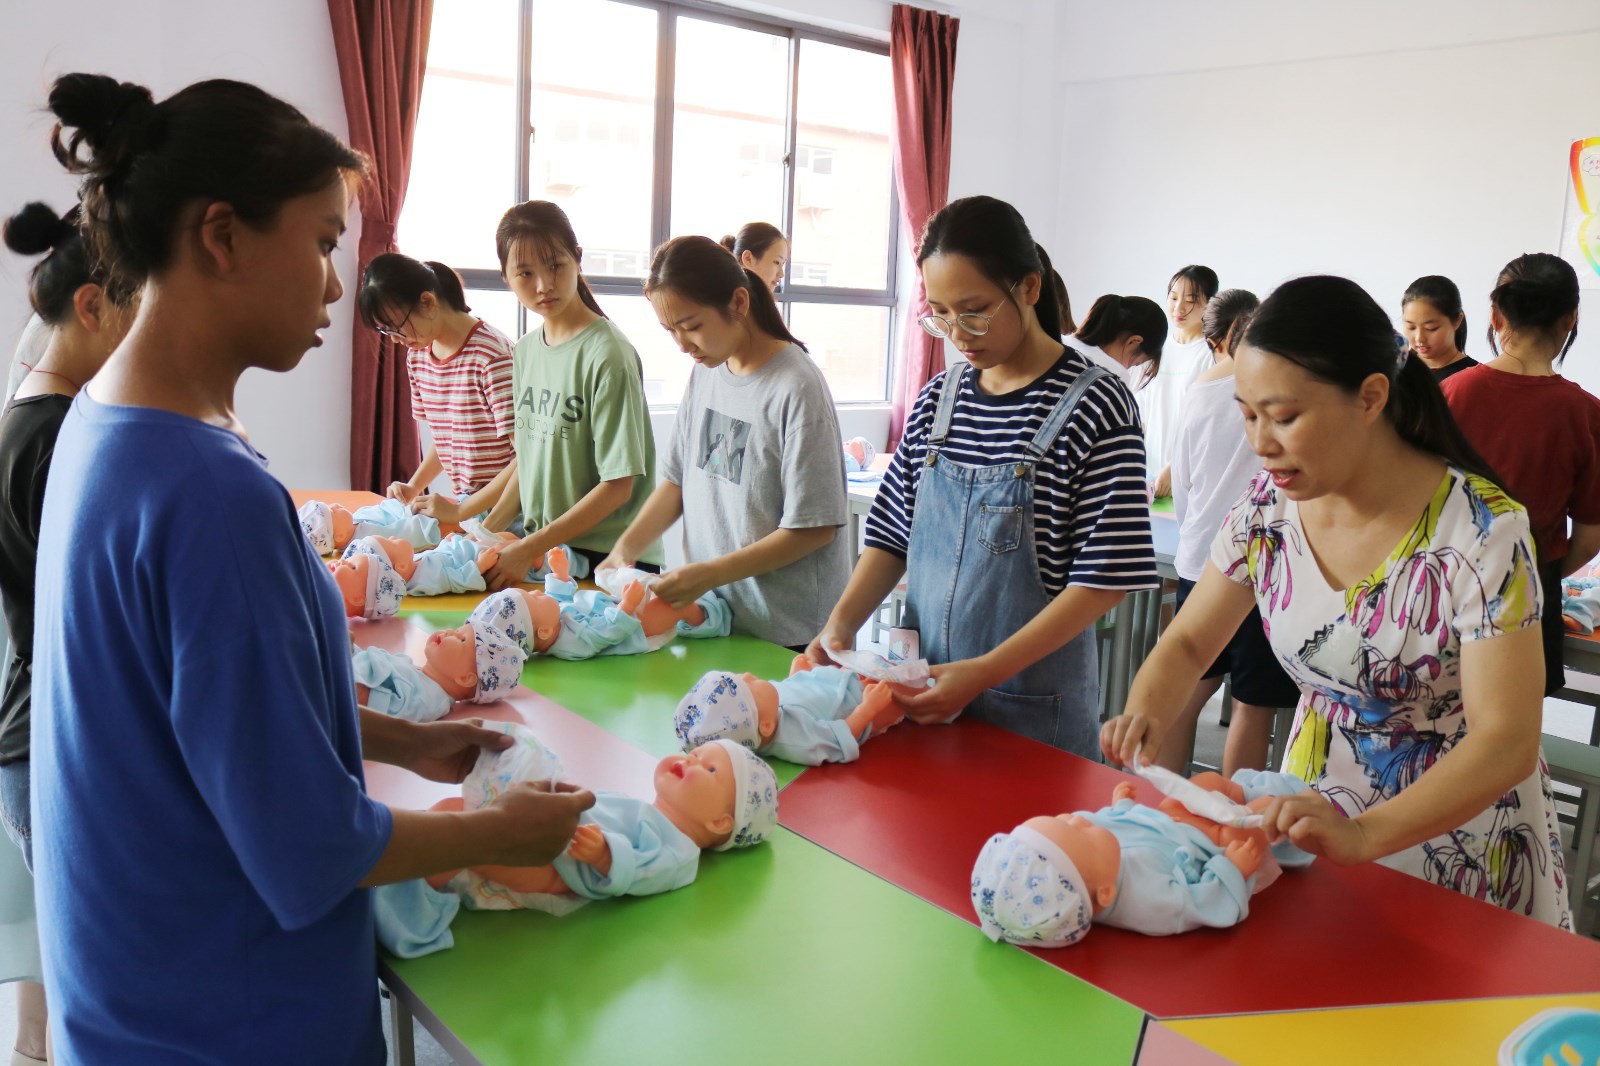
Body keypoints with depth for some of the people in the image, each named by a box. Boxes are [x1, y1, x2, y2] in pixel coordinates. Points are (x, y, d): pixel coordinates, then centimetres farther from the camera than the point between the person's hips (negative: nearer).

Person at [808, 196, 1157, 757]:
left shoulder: (1095, 405, -12)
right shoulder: (938, 399, 5)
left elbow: (1104, 579, -16)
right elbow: (892, 537, 9)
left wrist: (984, 671, -23)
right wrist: (841, 622, -8)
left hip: (1028, 709, -5)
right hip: (922, 690, 5)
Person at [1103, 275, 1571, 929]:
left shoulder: (1482, 530, -25)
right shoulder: (1267, 508, -11)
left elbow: (1507, 742, -29)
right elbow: (1188, 643, -2)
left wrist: (1362, 835, -44)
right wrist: (1147, 715, -25)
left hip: (1455, 822, -4)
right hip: (1315, 809, 4)